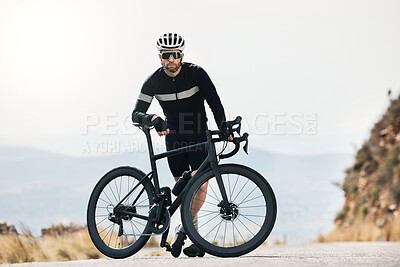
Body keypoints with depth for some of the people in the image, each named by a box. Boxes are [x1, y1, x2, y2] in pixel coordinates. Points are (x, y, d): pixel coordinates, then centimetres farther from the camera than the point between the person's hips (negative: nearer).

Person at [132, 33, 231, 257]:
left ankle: (184, 229, -15)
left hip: (199, 135, -2)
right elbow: (137, 114, -13)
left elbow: (214, 102, -14)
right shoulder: (153, 82, -9)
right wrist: (154, 120, -34)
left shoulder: (196, 73, -14)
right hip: (174, 138, 2)